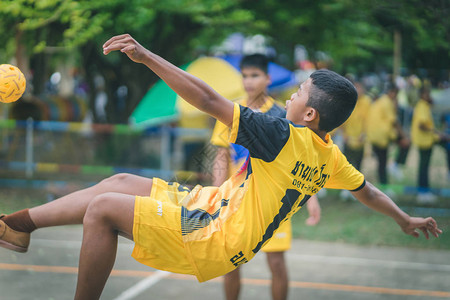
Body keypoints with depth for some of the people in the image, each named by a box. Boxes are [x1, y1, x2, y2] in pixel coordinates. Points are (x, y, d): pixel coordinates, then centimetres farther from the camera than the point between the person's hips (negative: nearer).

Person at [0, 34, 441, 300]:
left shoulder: (286, 136, -21)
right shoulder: (328, 156, 4)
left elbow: (209, 101, -26)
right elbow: (367, 191, 18)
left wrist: (147, 56, -26)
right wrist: (406, 219, 36)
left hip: (215, 241, -10)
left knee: (103, 208, -13)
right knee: (120, 184, 11)